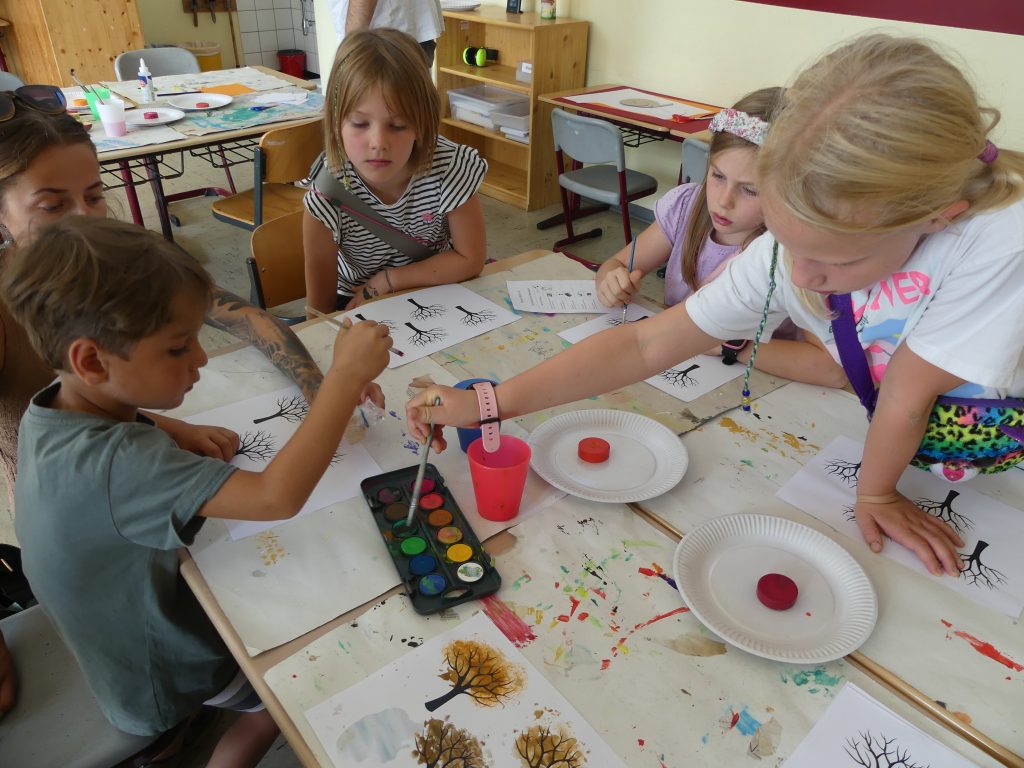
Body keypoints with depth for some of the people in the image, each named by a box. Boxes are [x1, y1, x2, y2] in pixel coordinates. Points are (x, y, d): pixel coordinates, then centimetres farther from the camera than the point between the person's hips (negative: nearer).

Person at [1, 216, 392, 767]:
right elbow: (278, 496, -52)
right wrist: (346, 375, -45)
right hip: (165, 674, -8)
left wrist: (181, 433, -8)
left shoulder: (52, 408, -13)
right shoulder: (115, 463, -43)